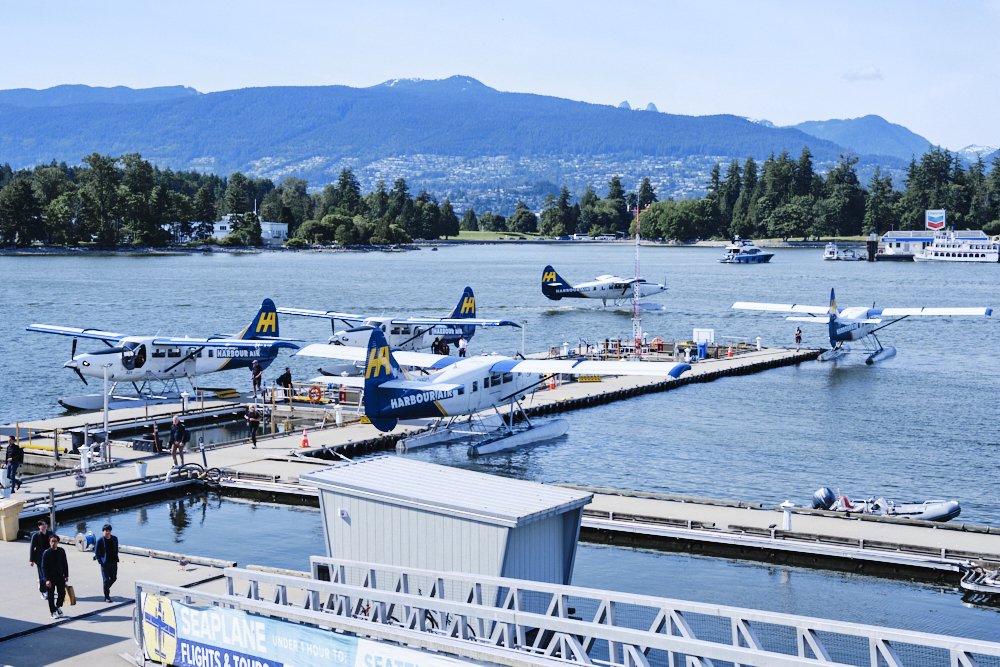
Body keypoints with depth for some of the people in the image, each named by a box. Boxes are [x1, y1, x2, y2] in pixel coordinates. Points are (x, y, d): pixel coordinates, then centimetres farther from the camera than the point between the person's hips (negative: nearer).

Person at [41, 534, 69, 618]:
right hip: (50, 577, -3)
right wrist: (47, 579, -19)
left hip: (60, 576, 3)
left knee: (62, 593, 6)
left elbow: (65, 564, 8)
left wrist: (66, 575, 7)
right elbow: (44, 567, -12)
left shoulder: (61, 551, -1)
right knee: (51, 595, 5)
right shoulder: (46, 553, -12)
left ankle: (58, 606, 31)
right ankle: (53, 611, 18)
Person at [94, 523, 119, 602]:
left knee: (114, 578, 9)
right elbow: (96, 552, -3)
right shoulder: (100, 540, -9)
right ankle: (106, 597, 8)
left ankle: (107, 588, 38)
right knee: (106, 579, -1)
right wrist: (100, 561, -9)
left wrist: (116, 558, 8)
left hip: (113, 562, 4)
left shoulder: (114, 539, 4)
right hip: (105, 563, -4)